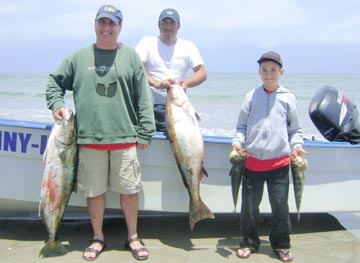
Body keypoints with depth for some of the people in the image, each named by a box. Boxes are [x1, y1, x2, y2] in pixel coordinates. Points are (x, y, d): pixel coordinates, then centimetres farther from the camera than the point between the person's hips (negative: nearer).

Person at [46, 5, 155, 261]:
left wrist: (144, 132, -1)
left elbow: (144, 98, 3)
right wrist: (56, 103, 2)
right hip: (89, 139, 1)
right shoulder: (79, 57, 9)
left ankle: (133, 237, 24)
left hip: (125, 138, -1)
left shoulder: (131, 57, 5)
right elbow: (54, 82, 20)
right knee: (94, 191, 9)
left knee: (129, 190, 5)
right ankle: (98, 238, 27)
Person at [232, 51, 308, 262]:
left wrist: (297, 145, -6)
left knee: (280, 206, 5)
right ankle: (250, 242, 26)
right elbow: (242, 126, 10)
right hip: (252, 161, 1)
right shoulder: (252, 96, 7)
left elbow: (295, 129, 10)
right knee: (249, 205, 8)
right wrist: (238, 141, -6)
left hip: (279, 162, -1)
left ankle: (281, 244, 24)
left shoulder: (288, 97, 5)